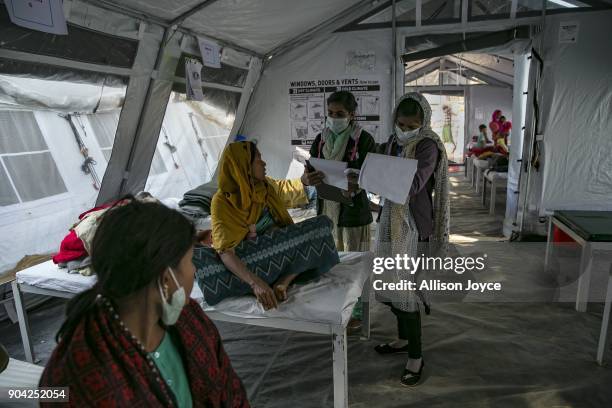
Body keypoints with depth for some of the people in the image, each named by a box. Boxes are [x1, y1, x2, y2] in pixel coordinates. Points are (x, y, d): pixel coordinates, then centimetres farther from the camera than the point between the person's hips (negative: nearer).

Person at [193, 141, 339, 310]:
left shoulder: (266, 186, -2)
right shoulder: (222, 202, -19)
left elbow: (286, 188, 24)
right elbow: (225, 251, -30)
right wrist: (255, 282, -43)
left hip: (279, 249, 5)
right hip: (247, 259, -5)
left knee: (322, 224, -13)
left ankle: (283, 282, -28)